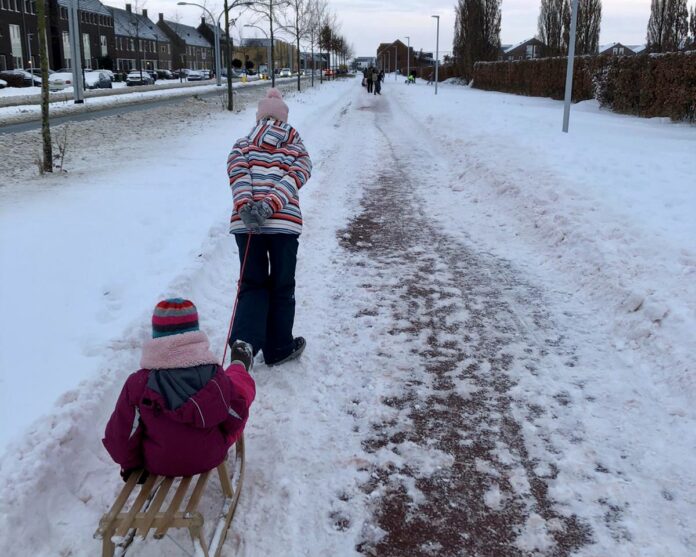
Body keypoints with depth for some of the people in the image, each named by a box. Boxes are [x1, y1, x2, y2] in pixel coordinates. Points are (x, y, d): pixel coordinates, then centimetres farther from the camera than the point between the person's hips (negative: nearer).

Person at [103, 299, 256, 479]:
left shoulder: (138, 384, -26)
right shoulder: (216, 376, -24)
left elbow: (121, 435, -15)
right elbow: (236, 415, -9)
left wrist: (130, 464, 7)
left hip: (157, 464, 1)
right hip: (210, 458, -1)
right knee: (239, 385, 15)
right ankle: (239, 369, 51)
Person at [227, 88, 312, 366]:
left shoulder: (242, 145, 13)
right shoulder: (298, 149, 14)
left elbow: (238, 174, -7)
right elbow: (294, 178, -6)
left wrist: (244, 206, -19)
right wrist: (270, 206, -17)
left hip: (245, 223, 1)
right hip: (284, 223, -1)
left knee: (252, 284, 14)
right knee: (281, 287, 14)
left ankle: (244, 344, -4)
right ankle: (278, 349, 24)